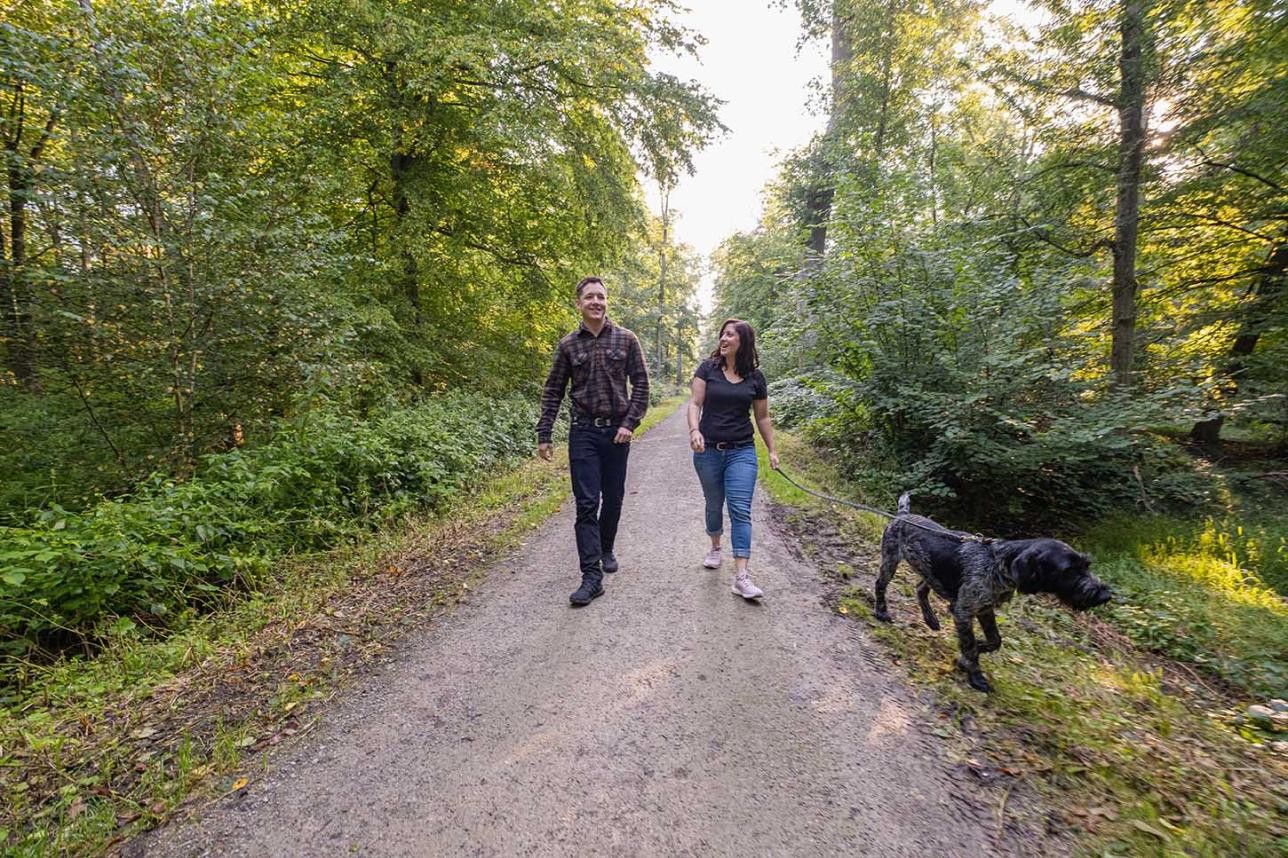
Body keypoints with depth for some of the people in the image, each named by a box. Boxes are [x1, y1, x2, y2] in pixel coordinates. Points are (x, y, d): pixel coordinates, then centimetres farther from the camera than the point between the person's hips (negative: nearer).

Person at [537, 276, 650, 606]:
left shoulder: (626, 339, 2)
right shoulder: (568, 345, 3)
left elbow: (641, 384, 2)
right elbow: (553, 392, 6)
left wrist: (630, 423, -8)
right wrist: (544, 434, 1)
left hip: (617, 432, 1)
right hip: (583, 433, -1)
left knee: (613, 500, 12)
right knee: (587, 503, -6)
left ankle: (606, 550, 36)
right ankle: (592, 576, -2)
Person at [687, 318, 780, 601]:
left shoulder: (755, 377, 3)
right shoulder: (707, 368, -1)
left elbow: (762, 418, 10)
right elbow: (695, 403, -6)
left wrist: (772, 450, 8)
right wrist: (694, 430, -24)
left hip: (742, 451, 0)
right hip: (708, 451, 0)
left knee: (740, 509, -8)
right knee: (714, 505, 14)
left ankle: (741, 576, -8)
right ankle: (715, 548, 41)